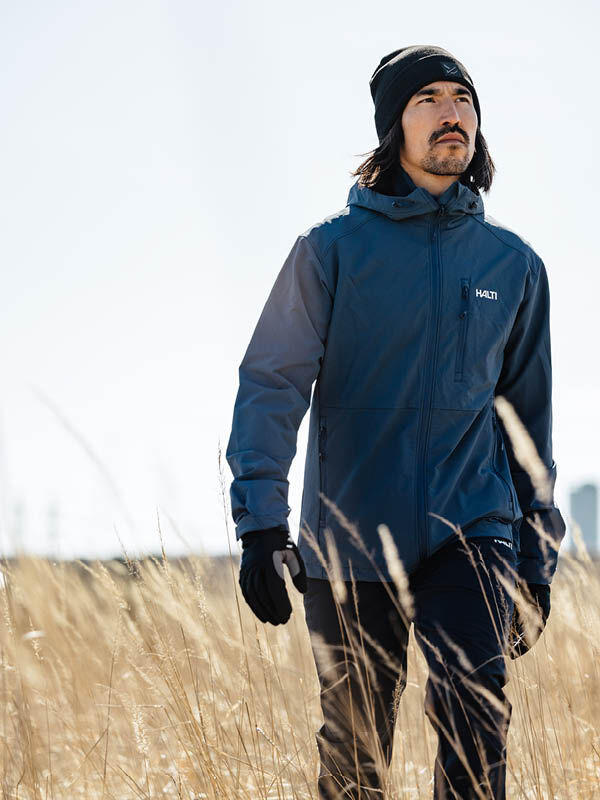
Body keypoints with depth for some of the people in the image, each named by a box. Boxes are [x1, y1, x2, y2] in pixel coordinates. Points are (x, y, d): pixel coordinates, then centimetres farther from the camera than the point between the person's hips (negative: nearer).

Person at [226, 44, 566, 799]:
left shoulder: (512, 263, 8)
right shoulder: (333, 248, -1)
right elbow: (271, 384, -4)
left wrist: (537, 557, 14)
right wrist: (259, 522, -15)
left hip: (472, 531, 1)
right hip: (351, 539, -1)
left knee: (475, 708, -20)